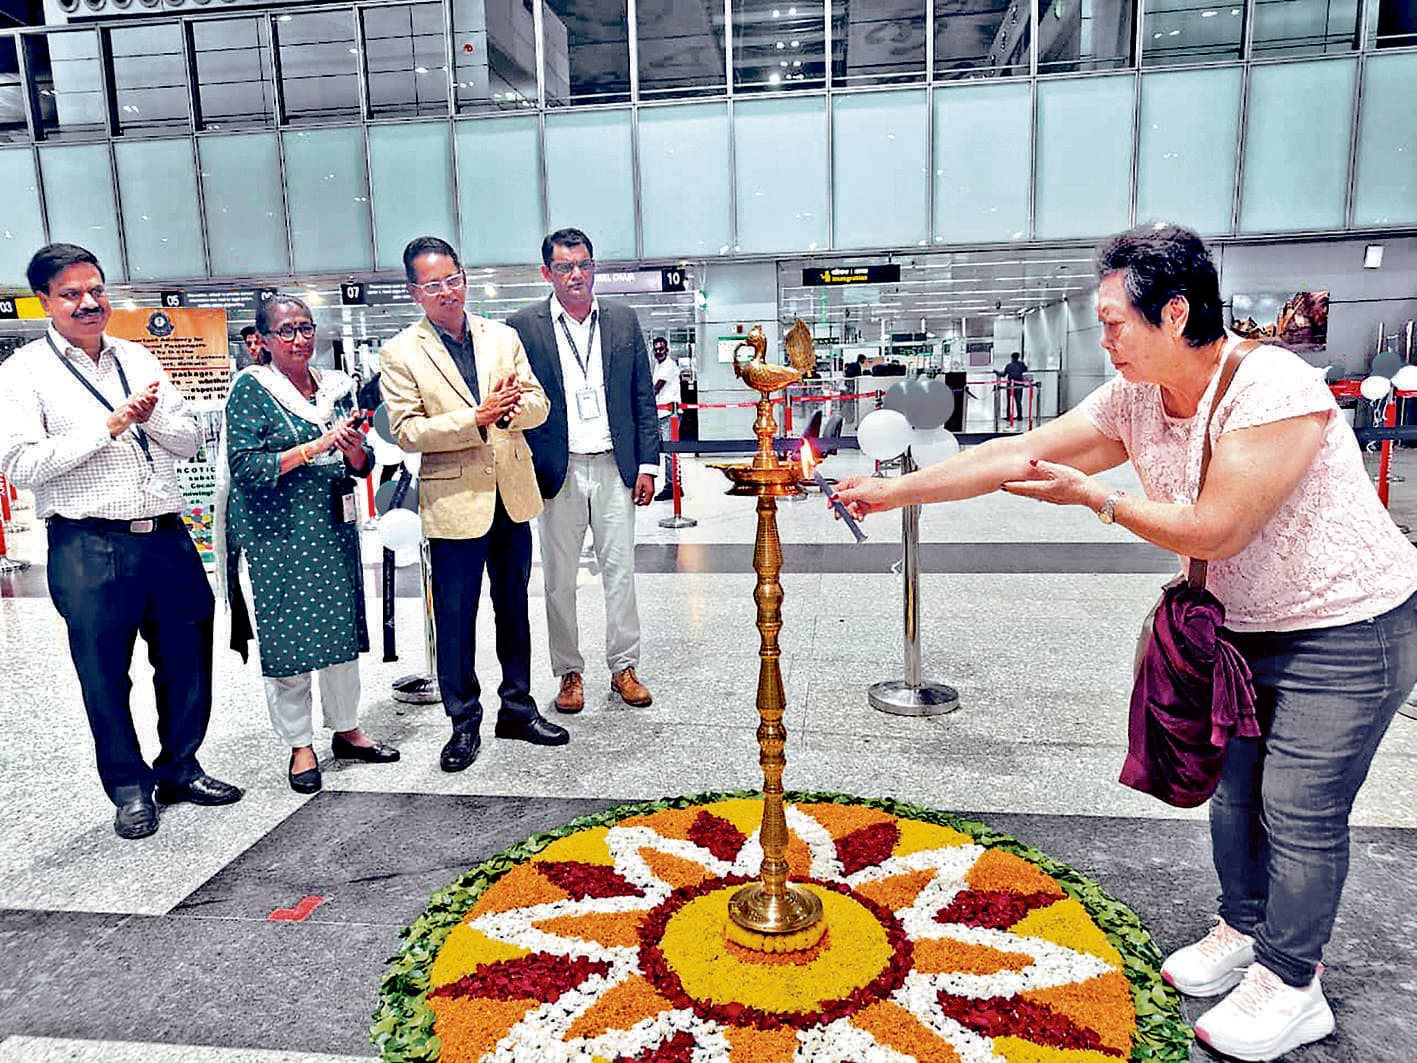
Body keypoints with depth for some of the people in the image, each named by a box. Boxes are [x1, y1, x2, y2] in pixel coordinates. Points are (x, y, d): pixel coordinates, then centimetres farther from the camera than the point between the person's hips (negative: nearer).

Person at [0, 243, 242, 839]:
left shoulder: (138, 359, 13)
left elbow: (191, 442, 12)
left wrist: (151, 417, -8)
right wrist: (109, 427, -14)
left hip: (167, 538, 4)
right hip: (89, 549, -4)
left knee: (188, 664, 11)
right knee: (104, 675, 8)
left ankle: (180, 770, 30)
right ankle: (130, 790, 25)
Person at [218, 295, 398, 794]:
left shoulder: (336, 386, 9)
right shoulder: (251, 388, -5)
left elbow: (361, 464, 10)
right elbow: (245, 467, -14)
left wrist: (354, 449, -13)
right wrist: (317, 445, -20)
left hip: (336, 527, 5)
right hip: (279, 532, -5)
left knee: (343, 626, 11)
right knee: (286, 637, 3)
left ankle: (346, 729, 27)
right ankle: (300, 746, 17)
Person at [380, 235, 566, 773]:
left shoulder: (503, 337, 7)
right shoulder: (400, 352, -4)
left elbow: (538, 405, 4)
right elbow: (406, 430, -11)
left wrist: (517, 405, -20)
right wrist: (476, 419, -22)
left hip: (511, 493, 4)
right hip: (454, 501, -4)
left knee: (514, 608, 14)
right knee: (455, 618, 5)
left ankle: (517, 707, 30)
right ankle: (465, 722, 21)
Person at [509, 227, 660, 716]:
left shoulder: (623, 320, 7)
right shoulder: (524, 326, 0)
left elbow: (643, 398, 8)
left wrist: (647, 464, 2)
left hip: (615, 468, 1)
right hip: (558, 470, -1)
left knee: (620, 570, 6)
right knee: (559, 579, 7)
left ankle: (624, 667, 19)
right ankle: (569, 672, 20)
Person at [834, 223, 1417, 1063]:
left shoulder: (1272, 391, -28)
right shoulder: (1132, 401, -6)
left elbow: (1213, 529, -28)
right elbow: (1015, 454, -5)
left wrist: (1091, 494, -20)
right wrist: (895, 489, -6)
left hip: (1348, 631, -7)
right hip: (1246, 627, 7)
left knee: (1301, 812, 0)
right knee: (1236, 787, 16)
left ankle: (1292, 988, 18)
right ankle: (1243, 933, 36)